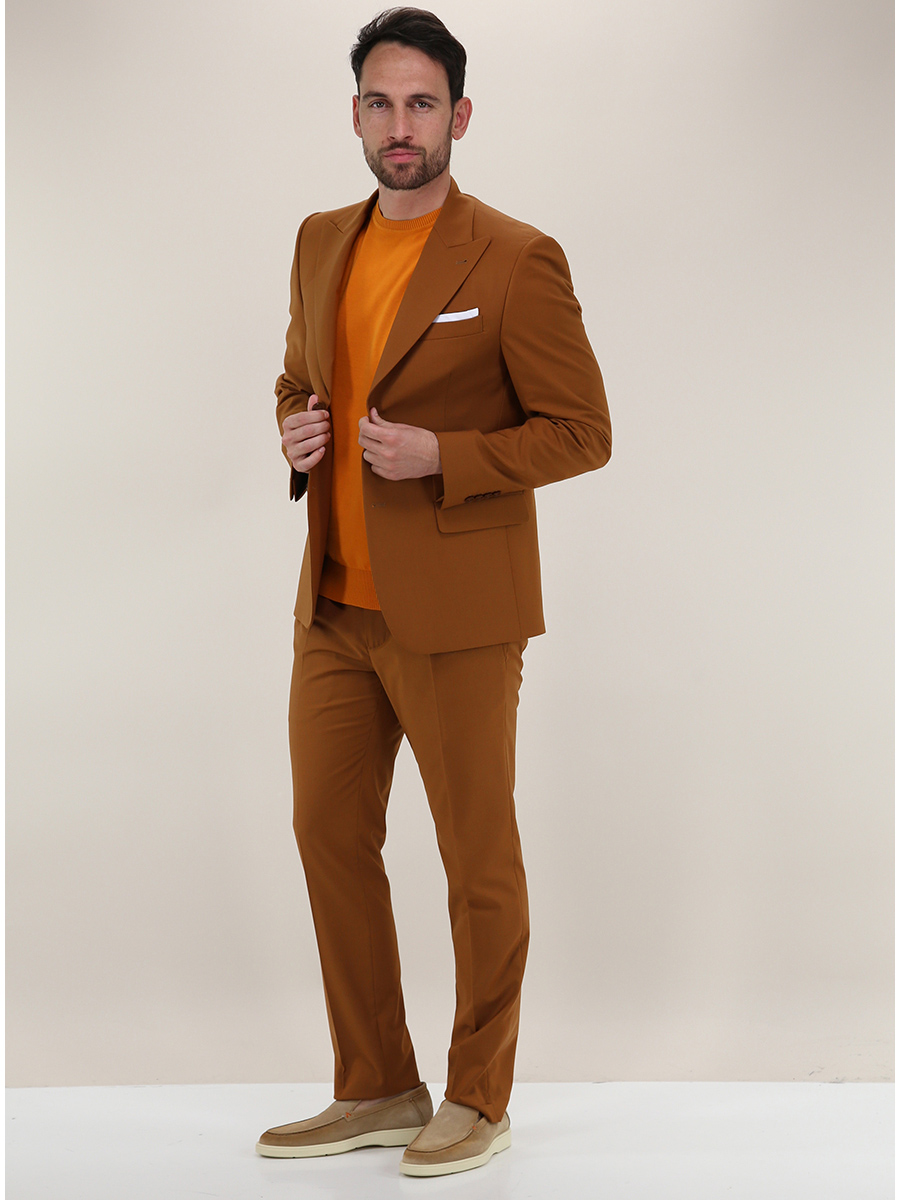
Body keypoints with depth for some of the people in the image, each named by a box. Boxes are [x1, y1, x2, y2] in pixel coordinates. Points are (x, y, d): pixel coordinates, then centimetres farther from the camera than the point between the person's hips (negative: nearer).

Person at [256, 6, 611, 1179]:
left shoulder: (516, 263, -11)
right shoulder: (323, 243, 9)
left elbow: (582, 431, -9)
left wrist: (439, 456, -21)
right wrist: (295, 434, -1)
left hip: (456, 618, -7)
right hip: (336, 609, 7)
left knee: (479, 862, 5)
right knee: (331, 840, 11)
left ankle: (479, 1098, 20)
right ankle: (376, 1091, 24)